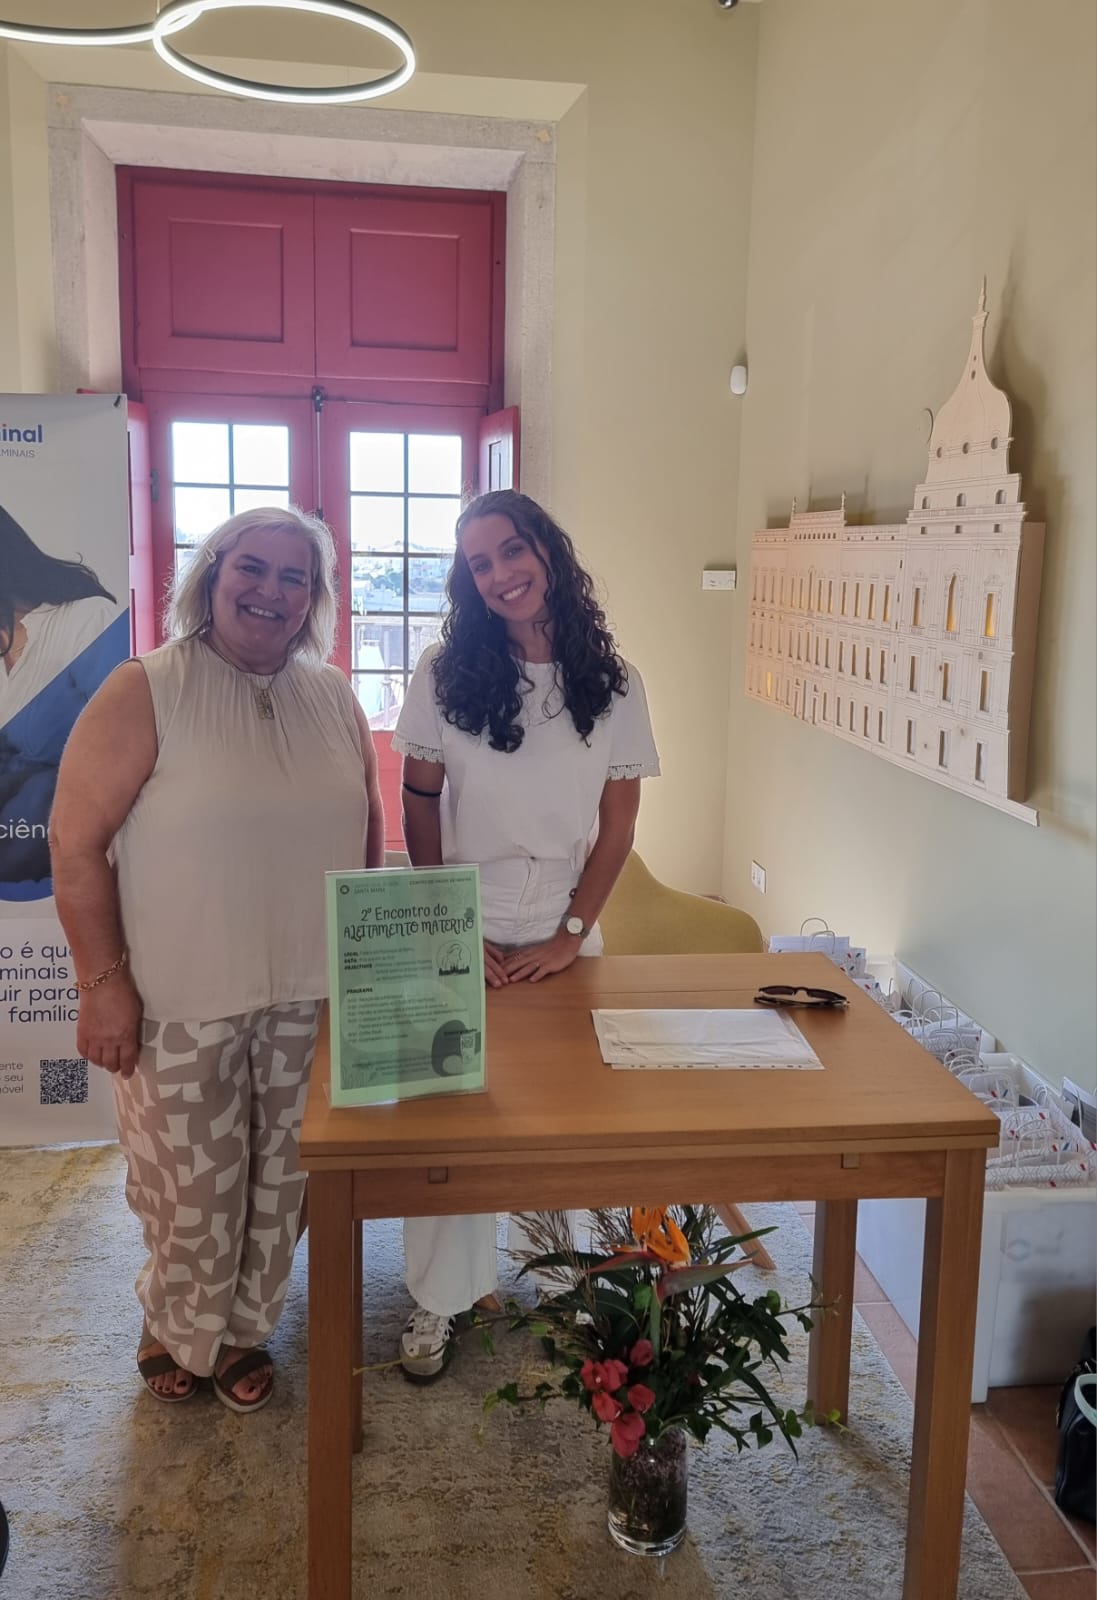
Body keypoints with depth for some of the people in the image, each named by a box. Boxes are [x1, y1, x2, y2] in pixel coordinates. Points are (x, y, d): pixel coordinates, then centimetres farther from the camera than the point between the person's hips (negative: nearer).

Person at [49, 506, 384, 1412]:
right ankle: (179, 1329, 38)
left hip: (309, 995, 4)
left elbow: (368, 826, 13)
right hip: (180, 999, -4)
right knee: (192, 1182, 10)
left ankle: (243, 1327, 39)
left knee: (282, 1172, 15)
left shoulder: (333, 698, 5)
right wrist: (103, 981, -13)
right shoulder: (145, 694, -10)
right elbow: (77, 842, -11)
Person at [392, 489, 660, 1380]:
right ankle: (442, 1296, 21)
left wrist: (569, 935, -7)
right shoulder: (447, 673, -5)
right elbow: (418, 809, -2)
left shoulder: (612, 684, -3)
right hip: (460, 936, -1)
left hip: (564, 941, 1)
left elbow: (618, 825, -1)